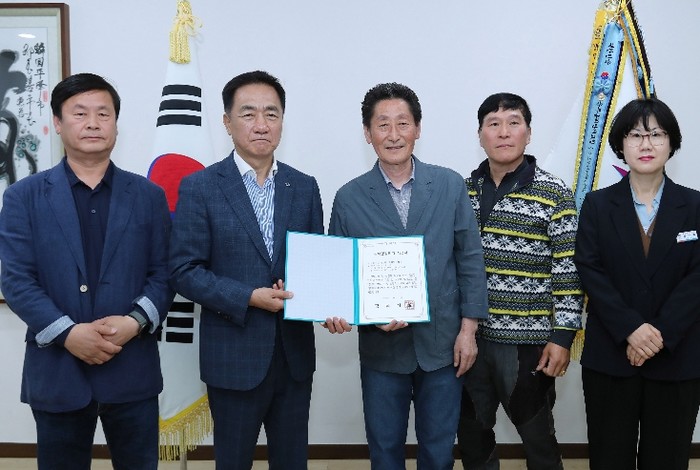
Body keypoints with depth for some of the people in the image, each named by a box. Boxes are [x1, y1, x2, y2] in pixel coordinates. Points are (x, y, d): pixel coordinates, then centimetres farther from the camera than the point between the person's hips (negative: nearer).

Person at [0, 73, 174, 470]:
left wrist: (136, 322, -15)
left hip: (133, 370, 1)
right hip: (56, 371, 0)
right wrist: (67, 333, -16)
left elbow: (164, 274, 3)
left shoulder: (149, 195, 6)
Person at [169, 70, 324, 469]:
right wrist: (249, 298, -19)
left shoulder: (305, 187, 5)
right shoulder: (200, 187, -6)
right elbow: (184, 270, -9)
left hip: (295, 353, 3)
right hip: (233, 356, -3)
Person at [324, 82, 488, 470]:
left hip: (442, 345, 0)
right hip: (381, 348, 0)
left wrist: (468, 329, -3)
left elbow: (470, 259, 0)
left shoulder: (450, 186, -2)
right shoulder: (349, 198, -4)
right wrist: (341, 314, -16)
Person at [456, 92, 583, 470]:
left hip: (528, 341, -4)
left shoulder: (554, 194, -7)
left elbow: (568, 272, -8)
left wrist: (562, 337, -11)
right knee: (471, 433, 16)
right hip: (470, 336, 4)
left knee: (537, 437, 11)